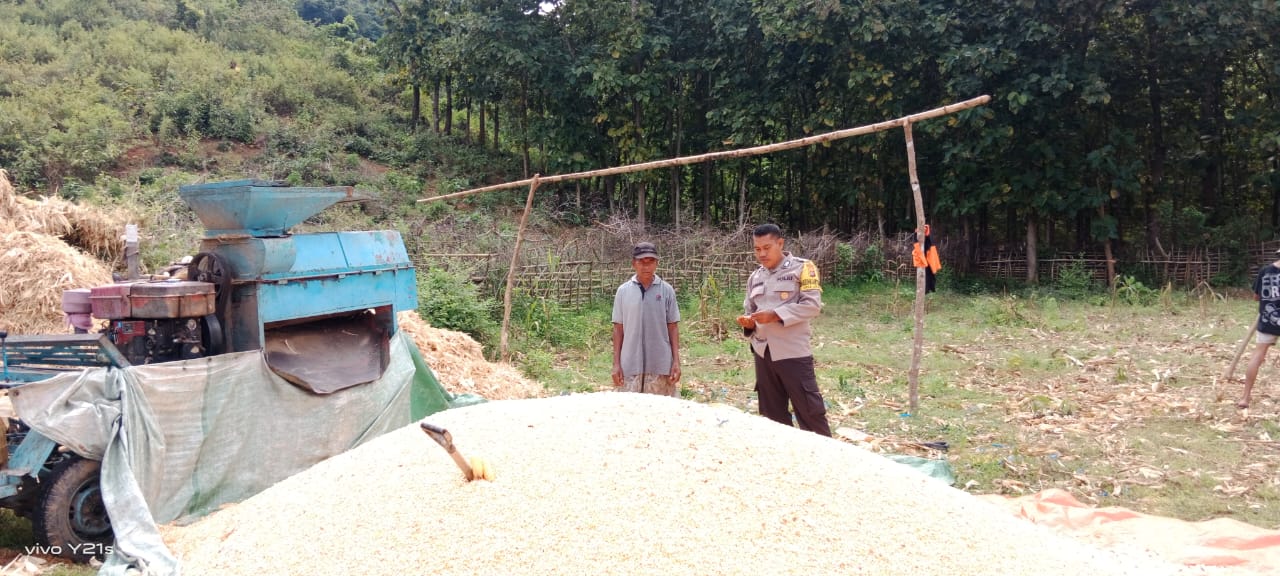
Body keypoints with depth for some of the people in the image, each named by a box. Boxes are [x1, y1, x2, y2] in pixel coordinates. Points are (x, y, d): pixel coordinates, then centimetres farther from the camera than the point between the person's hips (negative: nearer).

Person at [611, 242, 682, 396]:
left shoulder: (666, 290, 2)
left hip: (661, 364, 0)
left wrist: (676, 361, -1)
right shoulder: (623, 291, 3)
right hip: (631, 364, 0)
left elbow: (673, 327, 5)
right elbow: (618, 329, 6)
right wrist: (616, 363, 2)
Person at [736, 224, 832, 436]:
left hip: (793, 353, -6)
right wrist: (748, 322, -4)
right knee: (772, 414, 12)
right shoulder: (755, 277, 13)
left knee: (809, 411, -3)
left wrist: (775, 314, -19)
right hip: (763, 354, 6)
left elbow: (812, 305, -12)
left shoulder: (802, 268, -3)